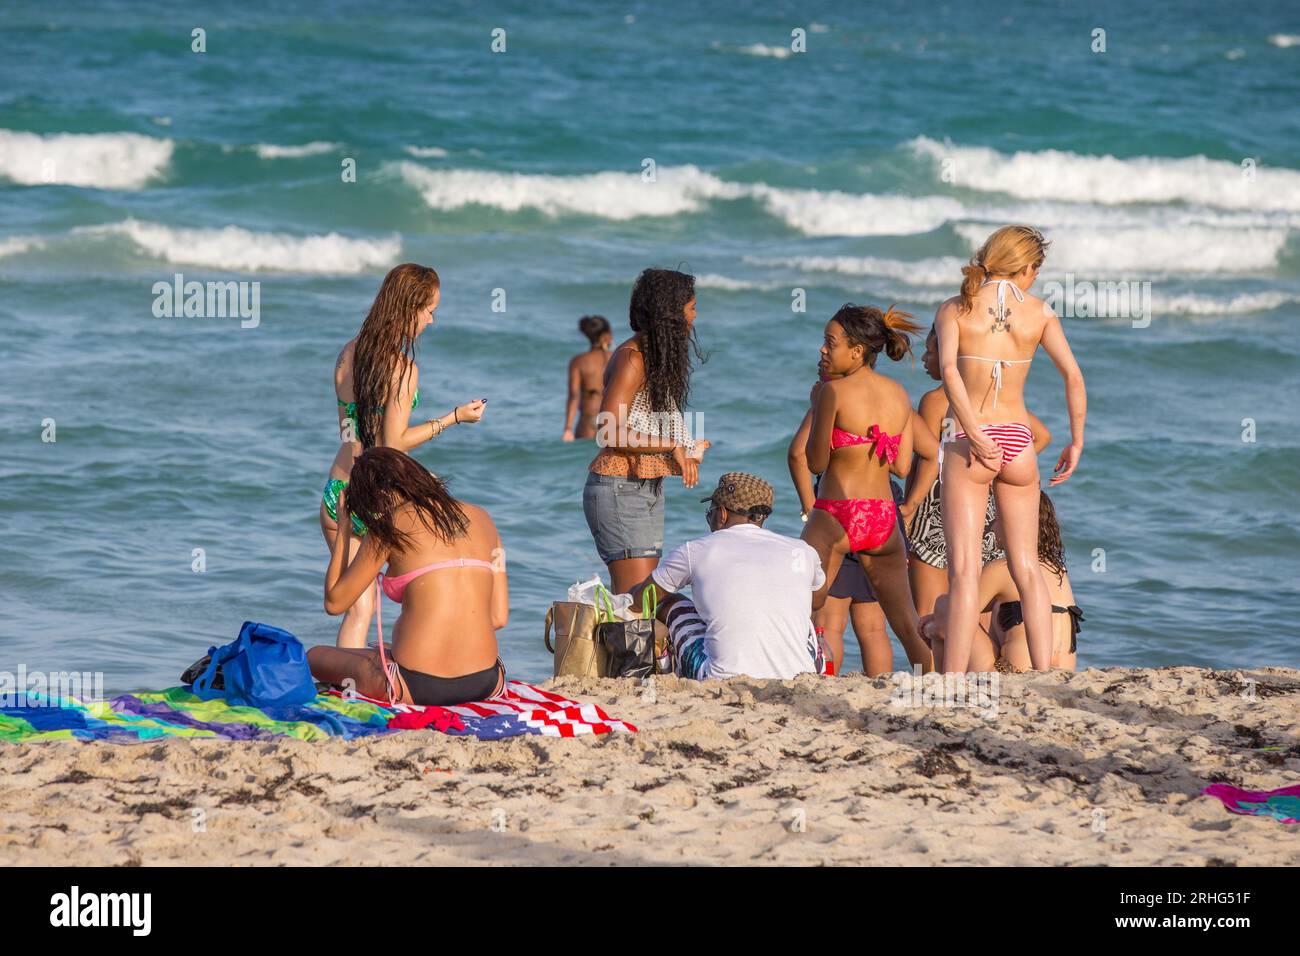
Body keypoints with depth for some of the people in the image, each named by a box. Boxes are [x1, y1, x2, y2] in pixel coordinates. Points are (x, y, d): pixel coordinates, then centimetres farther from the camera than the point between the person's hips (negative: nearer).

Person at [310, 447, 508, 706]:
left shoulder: (389, 527, -2)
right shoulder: (479, 517, 12)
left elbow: (334, 602, 6)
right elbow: (499, 617, 12)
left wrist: (344, 526, 14)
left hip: (418, 685, -5)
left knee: (315, 656, 22)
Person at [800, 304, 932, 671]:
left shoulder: (834, 391, -9)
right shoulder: (899, 394, 7)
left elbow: (816, 462, -5)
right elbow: (902, 466, 10)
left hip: (834, 515, -5)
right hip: (884, 516, 5)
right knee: (907, 623, 12)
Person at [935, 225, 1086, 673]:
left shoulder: (954, 309, -1)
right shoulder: (1039, 311, 4)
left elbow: (949, 370, -16)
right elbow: (1073, 375, -3)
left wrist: (976, 437, -17)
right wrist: (1076, 441, 5)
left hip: (968, 446, -2)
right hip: (1018, 442, 2)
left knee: (964, 570, -6)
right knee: (1027, 567, 13)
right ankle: (1043, 675, 10)